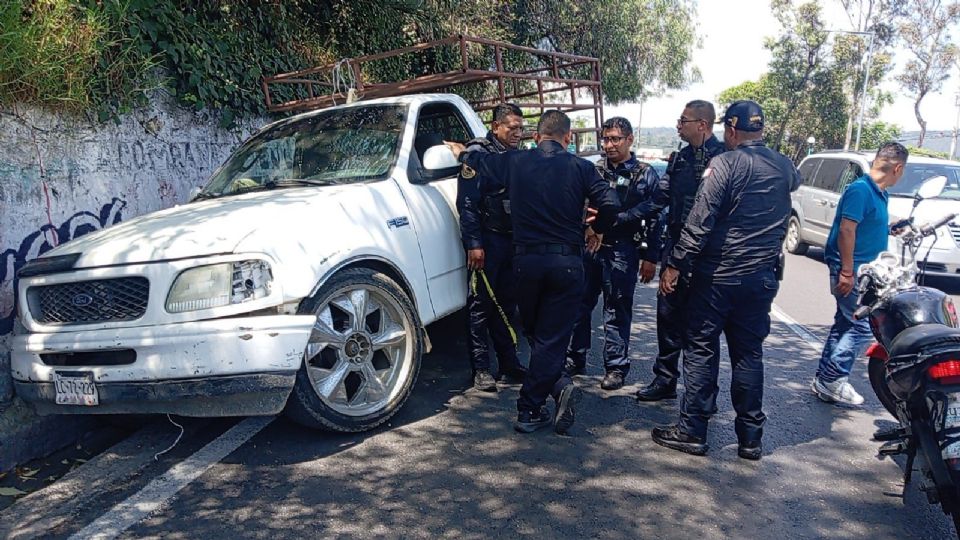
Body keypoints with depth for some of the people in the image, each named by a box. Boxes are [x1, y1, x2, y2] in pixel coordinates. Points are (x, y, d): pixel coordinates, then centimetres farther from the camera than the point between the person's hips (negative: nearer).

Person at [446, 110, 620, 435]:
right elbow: (610, 204, -12)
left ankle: (557, 385, 8)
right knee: (552, 336, 5)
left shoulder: (515, 162, 2)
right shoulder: (580, 168, -4)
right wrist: (597, 228, 10)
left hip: (526, 259, 2)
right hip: (567, 262, -1)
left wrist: (462, 154, 38)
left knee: (534, 333, 19)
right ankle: (529, 411, 5)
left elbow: (481, 166, 16)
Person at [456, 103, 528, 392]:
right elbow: (467, 203, -13)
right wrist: (474, 243, -18)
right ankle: (481, 368, 5)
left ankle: (509, 362, 21)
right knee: (481, 304, -2)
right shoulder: (478, 153, -6)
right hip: (486, 239, -7)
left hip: (511, 239, 7)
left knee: (507, 303, 12)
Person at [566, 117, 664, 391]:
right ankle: (575, 358, 23)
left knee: (617, 310, 3)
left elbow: (653, 219, 2)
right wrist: (587, 226, -6)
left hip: (622, 250, -3)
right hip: (589, 245, 3)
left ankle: (616, 367, 14)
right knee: (580, 303, 9)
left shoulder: (645, 175, 2)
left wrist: (651, 258, -2)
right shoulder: (593, 169, 8)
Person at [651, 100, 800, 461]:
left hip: (717, 276, -5)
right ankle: (750, 437, 17)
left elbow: (700, 221, -18)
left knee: (701, 350, 4)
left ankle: (692, 431, 9)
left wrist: (675, 264, -13)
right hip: (761, 278, 6)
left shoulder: (725, 164, -12)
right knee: (749, 355, 12)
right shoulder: (784, 168, 7)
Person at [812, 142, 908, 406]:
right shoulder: (861, 189, -16)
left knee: (845, 323, 12)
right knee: (864, 326, -9)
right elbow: (846, 230, -22)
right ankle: (833, 380, -1)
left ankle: (825, 379, 20)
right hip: (851, 270, -10)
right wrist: (847, 272, -24)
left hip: (862, 271, 10)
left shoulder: (878, 193, 13)